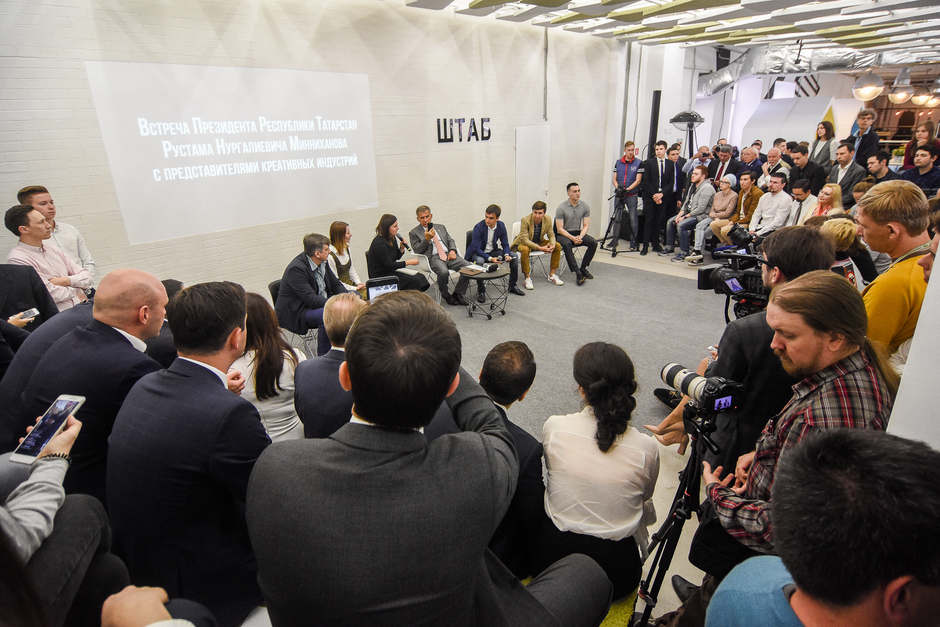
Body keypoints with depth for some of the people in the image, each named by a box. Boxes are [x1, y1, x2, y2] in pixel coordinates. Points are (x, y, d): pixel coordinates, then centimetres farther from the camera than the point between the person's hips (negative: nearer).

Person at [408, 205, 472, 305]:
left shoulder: (441, 227, 25)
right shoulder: (414, 233, 10)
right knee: (444, 272, -37)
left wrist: (452, 251, 0)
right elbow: (417, 250, 0)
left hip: (448, 255, 5)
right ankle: (445, 295, -8)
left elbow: (450, 241, 21)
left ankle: (458, 294, -6)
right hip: (433, 258, -5)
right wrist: (427, 239, -14)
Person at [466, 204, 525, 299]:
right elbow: (476, 248, -24)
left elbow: (505, 244, 2)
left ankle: (512, 286, 8)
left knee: (514, 256, -7)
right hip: (477, 253, -5)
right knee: (479, 261, -39)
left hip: (492, 251, 5)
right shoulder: (478, 227, -23)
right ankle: (481, 291, -22)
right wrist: (490, 259, -36)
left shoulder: (501, 226, -8)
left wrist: (506, 255, -21)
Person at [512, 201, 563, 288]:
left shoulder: (547, 219, -14)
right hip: (523, 242, -5)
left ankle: (552, 275, -2)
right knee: (525, 250, -39)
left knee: (558, 246, -11)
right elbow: (525, 239, -30)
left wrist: (553, 245, -27)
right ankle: (527, 278, -25)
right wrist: (540, 248, -40)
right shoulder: (525, 220, -28)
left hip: (539, 242, 5)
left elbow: (551, 235, -3)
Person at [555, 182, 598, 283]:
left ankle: (583, 268, -11)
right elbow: (560, 229, -12)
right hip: (563, 234, -4)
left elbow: (586, 225, 1)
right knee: (567, 244, -37)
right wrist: (572, 238, -25)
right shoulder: (561, 208, -11)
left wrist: (580, 237, -19)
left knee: (593, 242, -21)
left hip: (578, 233, 4)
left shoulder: (585, 206, 0)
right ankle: (577, 273, -38)